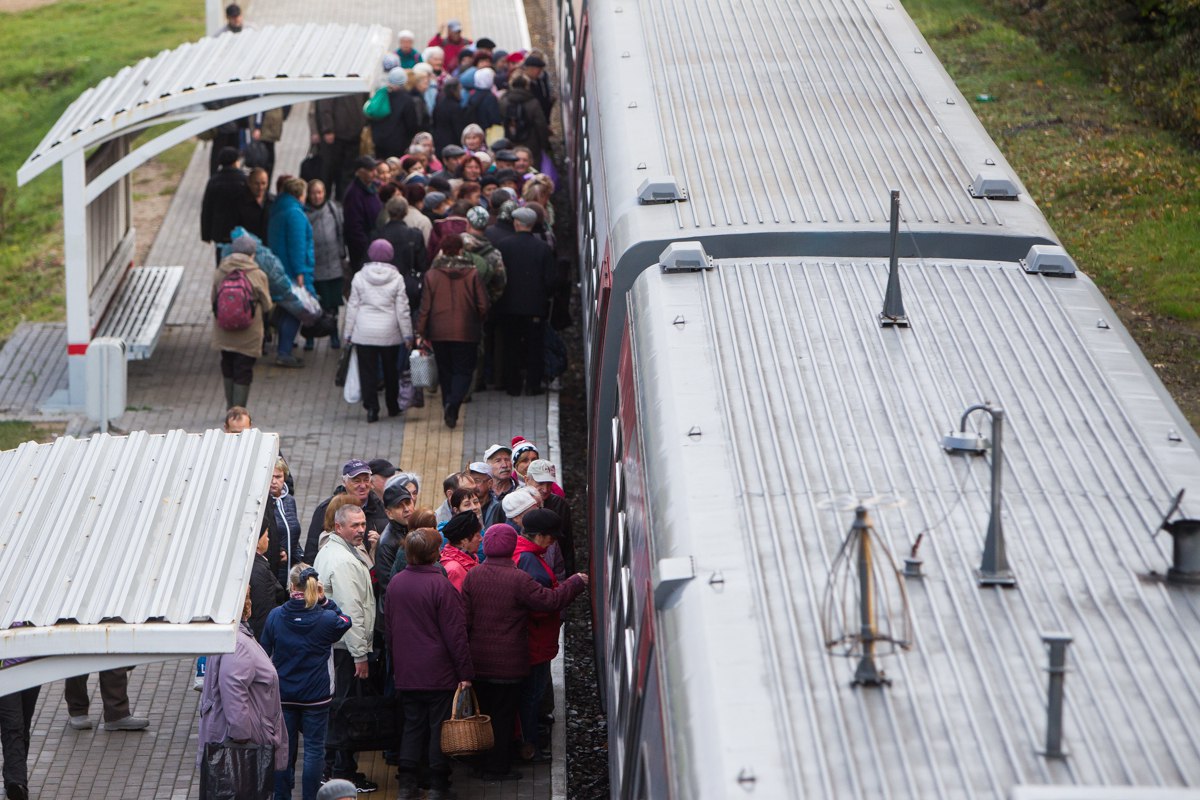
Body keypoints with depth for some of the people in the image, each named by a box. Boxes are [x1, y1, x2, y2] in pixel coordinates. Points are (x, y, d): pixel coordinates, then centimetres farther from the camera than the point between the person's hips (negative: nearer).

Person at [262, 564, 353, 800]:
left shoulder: (275, 616, -7)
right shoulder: (325, 619, -14)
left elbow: (265, 652, 2)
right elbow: (345, 622, 8)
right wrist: (325, 601, -2)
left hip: (283, 694, 2)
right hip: (316, 695, -2)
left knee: (284, 748, 12)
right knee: (314, 749, 5)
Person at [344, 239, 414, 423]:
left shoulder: (359, 277, -3)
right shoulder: (396, 279, -5)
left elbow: (352, 307, 0)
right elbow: (402, 310, -4)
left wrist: (348, 333, 8)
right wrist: (407, 335, 4)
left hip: (364, 332, 0)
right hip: (389, 332, 0)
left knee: (367, 372, 2)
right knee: (390, 370, 16)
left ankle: (371, 407, -7)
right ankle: (393, 406, 26)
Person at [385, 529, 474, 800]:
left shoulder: (395, 582, 1)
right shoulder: (439, 584, -17)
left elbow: (389, 626, 12)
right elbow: (455, 632, -15)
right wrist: (465, 672, -9)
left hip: (405, 672, 5)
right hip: (437, 671, -5)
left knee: (412, 724, 13)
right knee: (440, 726, 5)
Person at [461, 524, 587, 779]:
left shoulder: (472, 576, -3)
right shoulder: (518, 579, -17)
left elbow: (464, 617, 0)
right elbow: (551, 601, -13)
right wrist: (576, 583, 3)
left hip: (478, 661, 5)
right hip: (508, 661, -5)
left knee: (482, 711, 16)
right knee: (503, 713, 5)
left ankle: (480, 762, 24)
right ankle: (497, 766, 9)